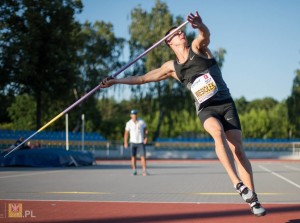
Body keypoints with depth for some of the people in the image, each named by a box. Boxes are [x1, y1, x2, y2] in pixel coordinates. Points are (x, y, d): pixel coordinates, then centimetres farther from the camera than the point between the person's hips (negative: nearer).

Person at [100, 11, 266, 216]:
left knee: (238, 150, -9)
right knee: (218, 132, -33)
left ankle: (253, 200, -2)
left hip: (226, 104, -1)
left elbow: (206, 35, -21)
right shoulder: (172, 67, 11)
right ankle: (238, 184, -40)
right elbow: (142, 78, 17)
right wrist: (115, 81, 15)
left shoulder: (198, 48, 4)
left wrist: (200, 26, -45)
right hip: (206, 109, 1)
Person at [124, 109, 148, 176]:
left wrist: (146, 138, -10)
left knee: (143, 156, -8)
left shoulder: (142, 122, -4)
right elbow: (126, 133, 4)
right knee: (133, 157, 3)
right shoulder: (129, 123, -2)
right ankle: (134, 171, 12)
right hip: (133, 142, 1)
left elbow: (146, 130, 5)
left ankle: (144, 171, -6)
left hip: (141, 142, -1)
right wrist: (125, 143, -2)